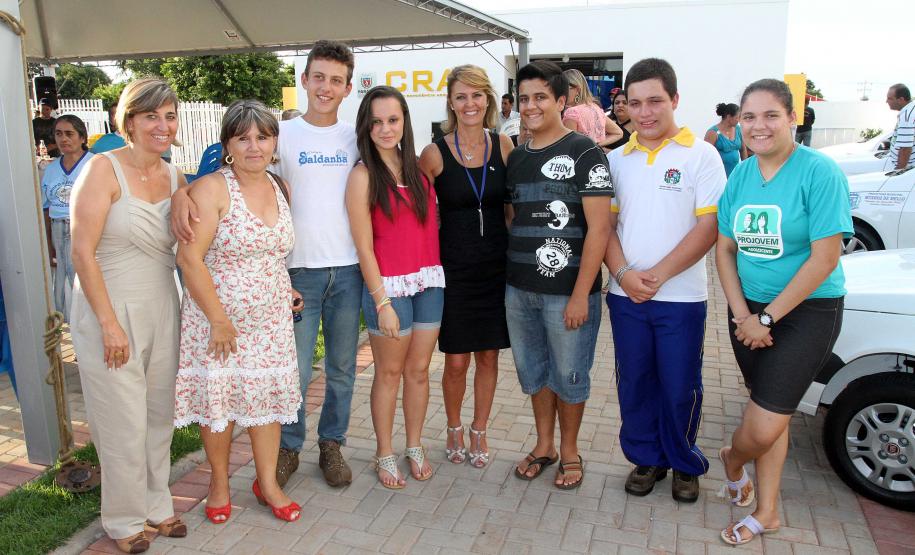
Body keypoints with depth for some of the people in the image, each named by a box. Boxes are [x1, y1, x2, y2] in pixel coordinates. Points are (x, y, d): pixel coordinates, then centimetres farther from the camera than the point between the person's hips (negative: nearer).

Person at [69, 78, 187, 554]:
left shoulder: (175, 177, 6)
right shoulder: (104, 169, -11)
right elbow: (83, 252, -15)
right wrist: (109, 323, -16)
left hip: (161, 309, 5)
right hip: (109, 311, -5)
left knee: (160, 415, 14)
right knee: (124, 423, 5)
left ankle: (156, 504, 34)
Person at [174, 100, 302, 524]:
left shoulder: (280, 189, 7)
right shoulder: (212, 189, -13)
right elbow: (190, 259, -18)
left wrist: (286, 291, 8)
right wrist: (219, 319, -18)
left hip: (271, 320, 5)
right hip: (218, 317, -5)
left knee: (268, 395, 11)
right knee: (219, 398, 6)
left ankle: (267, 482, 28)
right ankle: (219, 482, 30)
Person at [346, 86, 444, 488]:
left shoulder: (419, 168, 8)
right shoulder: (363, 176, -7)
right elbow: (364, 246, -10)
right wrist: (382, 303, -12)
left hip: (429, 282, 5)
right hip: (389, 286, -4)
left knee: (419, 370, 13)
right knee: (389, 373, 8)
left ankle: (415, 447, 30)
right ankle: (385, 454, 25)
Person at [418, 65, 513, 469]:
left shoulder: (503, 146, 1)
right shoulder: (435, 154, -6)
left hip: (496, 267, 2)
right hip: (453, 269, -2)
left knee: (488, 356, 11)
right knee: (456, 361, 4)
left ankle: (479, 432, 31)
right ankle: (453, 428, 30)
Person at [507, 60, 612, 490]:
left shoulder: (583, 153, -9)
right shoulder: (516, 157, 10)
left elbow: (598, 229, -13)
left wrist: (581, 294, -16)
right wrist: (507, 274, 9)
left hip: (566, 291, -6)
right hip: (518, 289, 6)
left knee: (568, 374, 8)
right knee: (533, 371, 16)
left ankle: (569, 452, 29)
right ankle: (544, 446, 35)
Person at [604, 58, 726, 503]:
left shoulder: (701, 156, -4)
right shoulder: (617, 159, 7)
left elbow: (709, 227, -10)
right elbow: (606, 224, 5)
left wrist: (659, 274, -16)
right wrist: (624, 273, -11)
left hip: (681, 297, -3)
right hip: (626, 295, 3)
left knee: (680, 387, 6)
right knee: (634, 383, 12)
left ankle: (685, 464, 28)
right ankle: (647, 458, 30)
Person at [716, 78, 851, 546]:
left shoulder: (820, 172, -14)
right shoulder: (740, 175, 3)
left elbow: (824, 259, -17)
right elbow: (724, 248, 6)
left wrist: (766, 318, -15)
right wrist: (741, 314, -6)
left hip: (807, 311, -4)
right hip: (749, 309, 5)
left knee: (765, 426, -7)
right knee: (772, 413, 15)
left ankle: (732, 457, 27)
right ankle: (766, 512, 33)